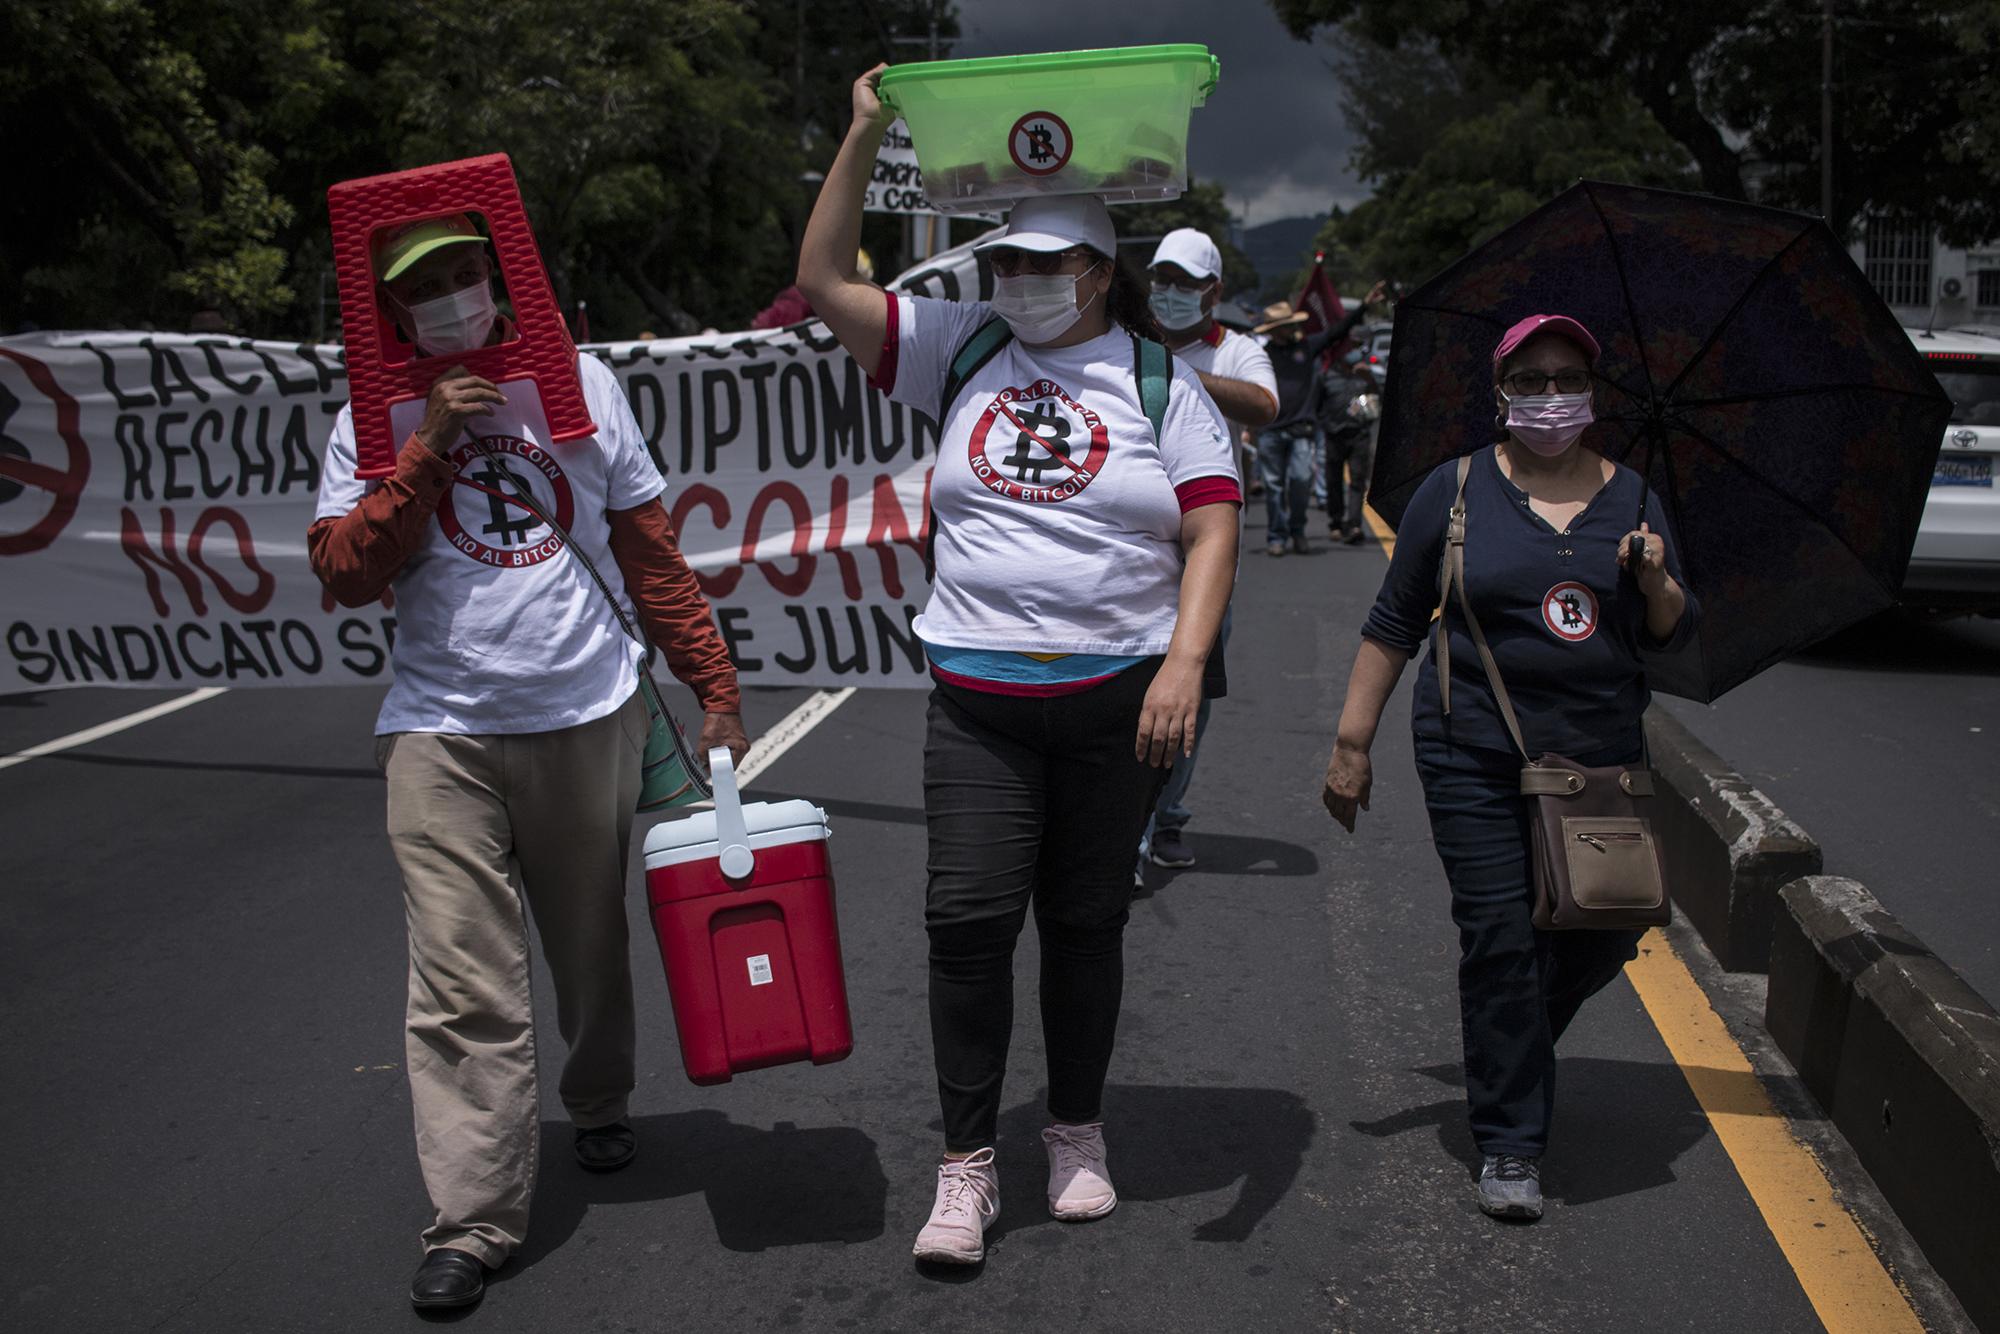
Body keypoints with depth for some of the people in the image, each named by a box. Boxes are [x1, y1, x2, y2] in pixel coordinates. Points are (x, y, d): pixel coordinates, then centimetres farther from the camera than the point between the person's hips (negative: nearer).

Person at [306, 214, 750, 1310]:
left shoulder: (579, 383, 6)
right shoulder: (374, 421, 4)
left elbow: (651, 554, 8)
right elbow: (343, 574, -7)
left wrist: (715, 689, 6)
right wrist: (429, 450, -15)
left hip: (590, 717, 2)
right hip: (443, 735, -1)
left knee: (593, 947, 15)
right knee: (464, 985, -6)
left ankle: (600, 1106, 41)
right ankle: (471, 1222, 1)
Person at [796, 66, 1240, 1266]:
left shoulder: (1159, 381, 2)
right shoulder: (962, 350, 8)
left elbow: (1214, 526, -5)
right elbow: (826, 283, 4)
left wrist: (1184, 662, -18)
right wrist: (865, 140, -2)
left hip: (1118, 697, -1)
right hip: (978, 701, 1)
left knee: (1087, 923, 10)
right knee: (970, 918, -6)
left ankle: (1079, 1134, 28)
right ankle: (968, 1164, 5)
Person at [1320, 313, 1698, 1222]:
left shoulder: (1631, 497, 9)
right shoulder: (1455, 492, 1)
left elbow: (1674, 637, 11)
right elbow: (1393, 625, 4)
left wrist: (1657, 583, -11)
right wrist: (1352, 745, 1)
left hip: (1600, 758, 3)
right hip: (1476, 759, -3)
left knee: (1606, 930, 7)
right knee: (1500, 938, -7)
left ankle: (1514, 1041, 38)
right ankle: (1510, 1145, 6)